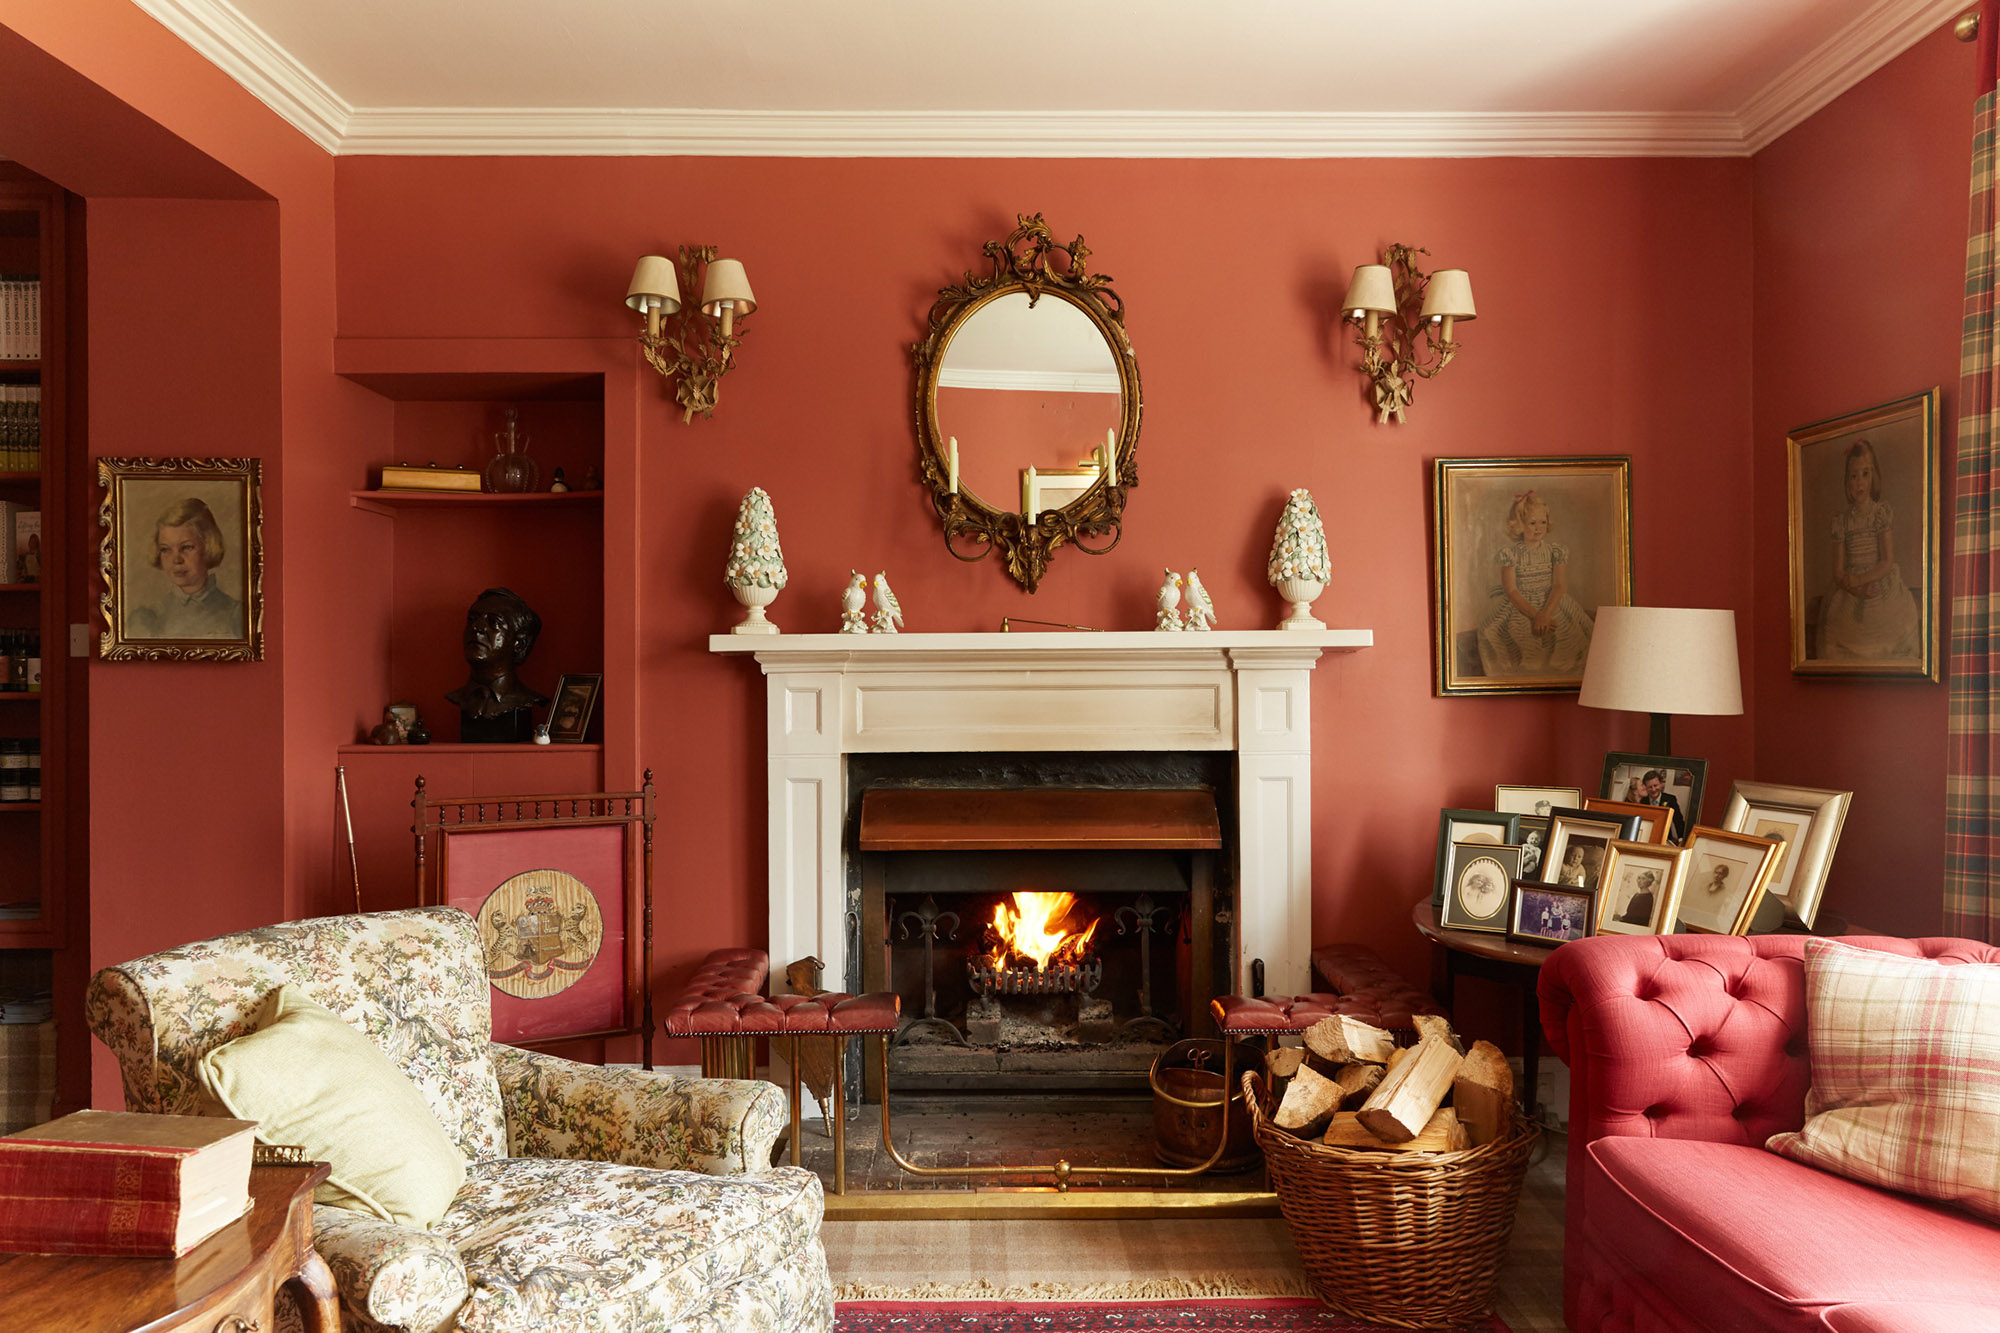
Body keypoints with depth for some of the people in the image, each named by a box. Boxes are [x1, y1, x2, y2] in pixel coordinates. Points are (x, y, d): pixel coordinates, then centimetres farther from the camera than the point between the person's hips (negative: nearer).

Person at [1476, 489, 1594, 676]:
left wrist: (1545, 615, -21)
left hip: (1552, 605, 2)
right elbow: (1511, 590, -9)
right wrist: (1535, 615, -20)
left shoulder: (1556, 550, 3)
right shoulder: (1510, 553, -3)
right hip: (1519, 607, -2)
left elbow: (1560, 587, -5)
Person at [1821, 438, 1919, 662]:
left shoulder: (1882, 512, 2)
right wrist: (1858, 589, -13)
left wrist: (1858, 580, -13)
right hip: (1851, 596, 1)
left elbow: (1888, 563, -3)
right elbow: (1838, 573, 2)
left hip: (1882, 591, -1)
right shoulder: (1842, 520, 5)